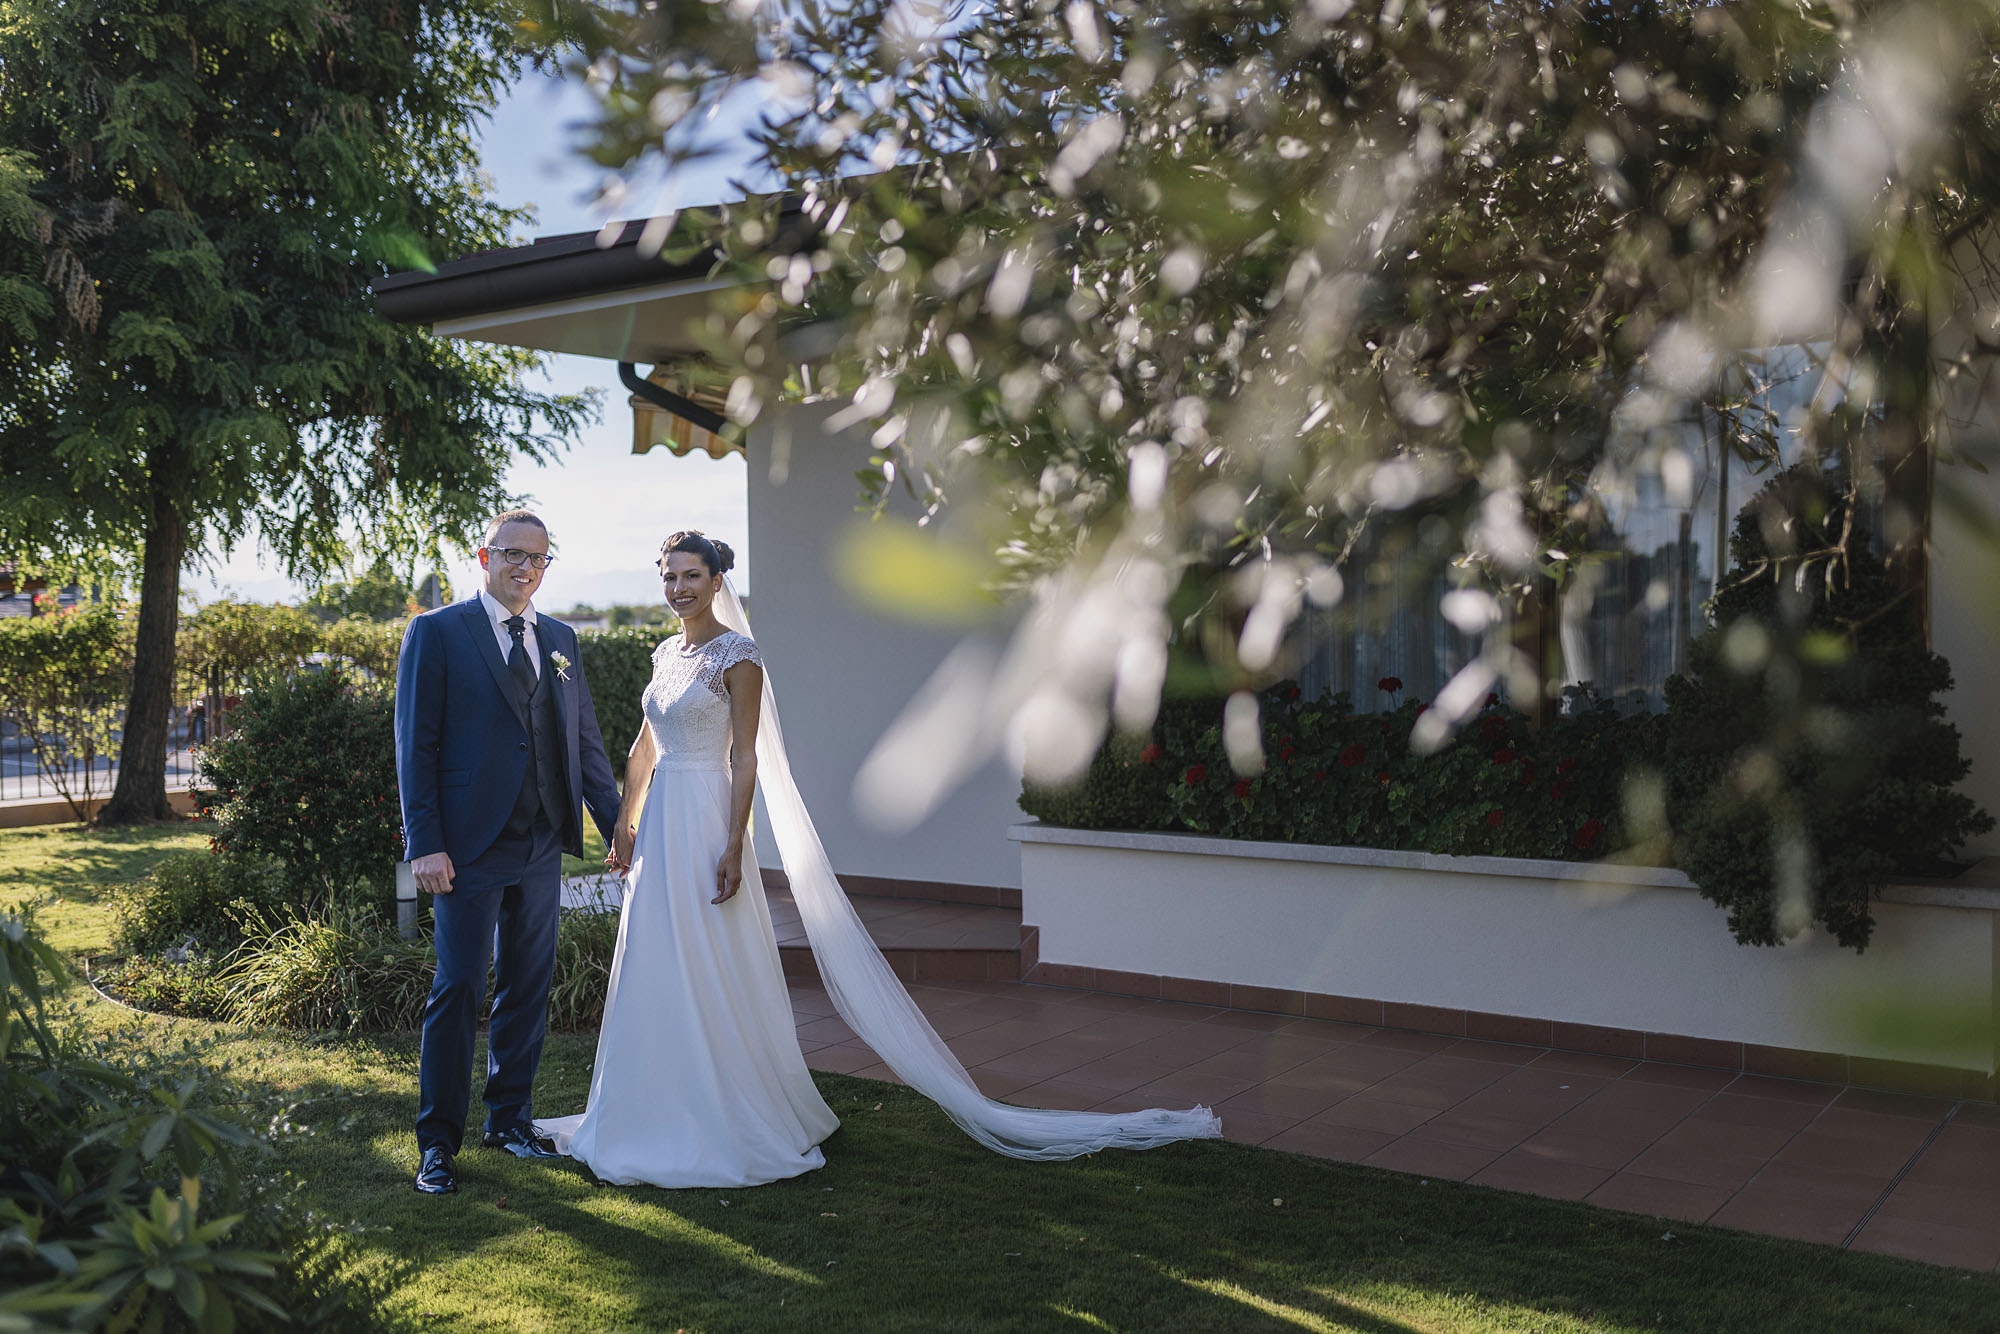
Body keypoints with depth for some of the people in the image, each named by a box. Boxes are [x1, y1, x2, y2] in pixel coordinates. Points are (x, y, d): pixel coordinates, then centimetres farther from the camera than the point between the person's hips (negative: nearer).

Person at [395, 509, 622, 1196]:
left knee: (527, 988, 12)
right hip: (469, 847, -5)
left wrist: (619, 827, 11)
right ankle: (438, 1140, 11)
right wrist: (425, 843, -14)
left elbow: (586, 742, 15)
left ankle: (510, 1119, 26)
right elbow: (415, 744, -7)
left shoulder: (560, 639, 13)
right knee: (458, 990, -1)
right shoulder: (436, 632, -2)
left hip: (542, 847, 5)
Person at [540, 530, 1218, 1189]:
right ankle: (668, 1116, 26)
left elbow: (745, 760, -14)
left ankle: (734, 1123, 10)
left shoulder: (737, 654, -10)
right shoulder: (666, 654, 13)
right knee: (657, 977, 13)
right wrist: (624, 826, 14)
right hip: (658, 827, 8)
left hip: (705, 824, -8)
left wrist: (732, 849, -19)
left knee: (711, 978, -2)